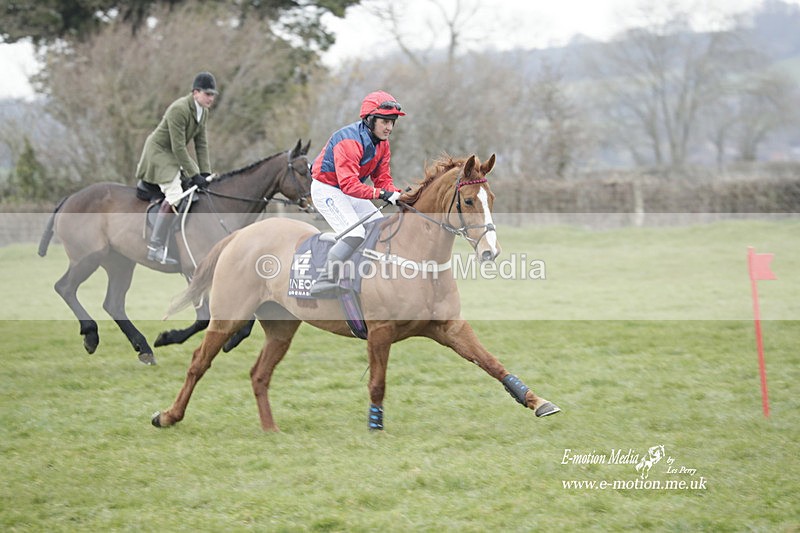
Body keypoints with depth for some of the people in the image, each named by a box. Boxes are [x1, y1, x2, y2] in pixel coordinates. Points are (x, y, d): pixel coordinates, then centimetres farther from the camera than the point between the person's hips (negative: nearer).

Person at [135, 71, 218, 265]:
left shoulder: (203, 112, 2)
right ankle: (155, 247, -21)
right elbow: (178, 147, -27)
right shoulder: (178, 110, -26)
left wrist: (205, 173, -4)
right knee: (174, 195, -23)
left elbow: (201, 144, 5)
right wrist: (194, 175, -24)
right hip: (159, 152, -10)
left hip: (174, 155, 10)